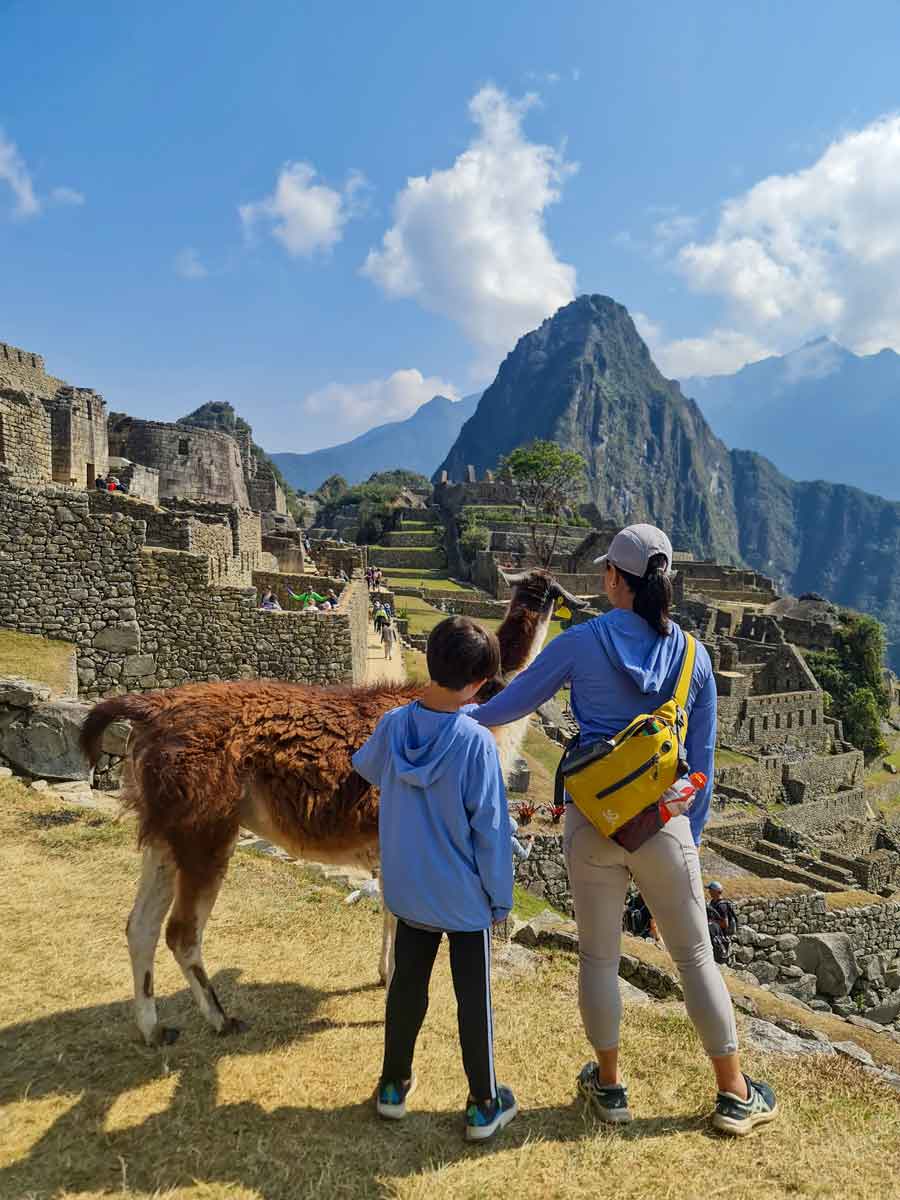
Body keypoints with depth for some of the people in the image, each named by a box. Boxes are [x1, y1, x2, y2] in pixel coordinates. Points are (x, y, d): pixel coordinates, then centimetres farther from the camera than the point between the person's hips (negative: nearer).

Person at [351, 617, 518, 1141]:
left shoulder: (393, 725, -10)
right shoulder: (477, 741, -24)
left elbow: (365, 767, 13)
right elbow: (491, 829, -18)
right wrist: (501, 897, -5)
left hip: (408, 891, 4)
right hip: (465, 898, -4)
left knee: (407, 986, 20)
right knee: (474, 998, 12)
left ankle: (394, 1085, 36)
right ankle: (484, 1106, 27)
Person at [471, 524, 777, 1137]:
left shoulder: (580, 643, -9)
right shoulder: (693, 656, -2)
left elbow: (513, 700, 3)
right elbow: (702, 759, 5)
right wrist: (691, 836, 16)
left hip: (593, 821, -1)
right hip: (664, 822, 1)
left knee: (599, 956, 15)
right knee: (696, 956, 16)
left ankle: (610, 1085, 34)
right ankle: (735, 1095, 30)